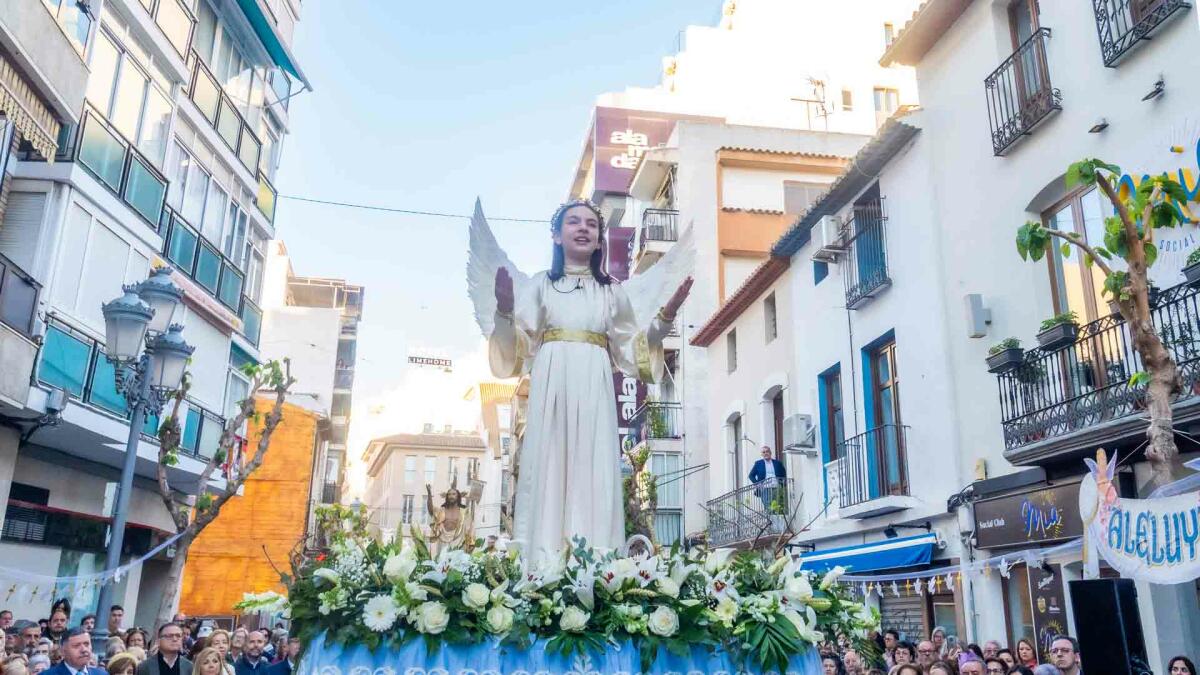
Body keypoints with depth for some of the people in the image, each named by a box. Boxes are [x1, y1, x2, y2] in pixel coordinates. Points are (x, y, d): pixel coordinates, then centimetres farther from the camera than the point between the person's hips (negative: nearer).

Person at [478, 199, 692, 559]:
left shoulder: (612, 291, 18)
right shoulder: (540, 284, 12)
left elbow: (634, 346, 15)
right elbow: (520, 346, 7)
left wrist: (667, 314, 3)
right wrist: (504, 307, -11)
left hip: (593, 387, 1)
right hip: (551, 384, -1)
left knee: (594, 473, -6)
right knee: (547, 468, -8)